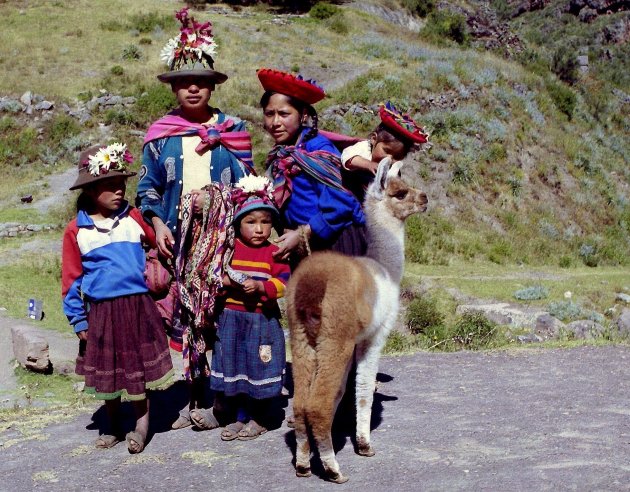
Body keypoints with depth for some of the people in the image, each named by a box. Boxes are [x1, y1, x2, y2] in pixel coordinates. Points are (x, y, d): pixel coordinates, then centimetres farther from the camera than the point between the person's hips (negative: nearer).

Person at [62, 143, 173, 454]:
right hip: (101, 312, 0)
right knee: (107, 371, 12)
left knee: (139, 368, 5)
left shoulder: (133, 218, 2)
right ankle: (113, 426, 29)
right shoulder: (76, 230, -2)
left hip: (138, 306, 0)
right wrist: (78, 320, 1)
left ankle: (142, 424, 19)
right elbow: (71, 279, 2)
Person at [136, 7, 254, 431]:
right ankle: (196, 397, 11)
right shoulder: (160, 134, 10)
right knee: (185, 312, 0)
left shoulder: (232, 130, 7)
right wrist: (158, 224, -3)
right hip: (178, 238, 1)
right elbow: (148, 186, 11)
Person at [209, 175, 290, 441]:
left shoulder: (274, 252, -3)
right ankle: (238, 417, 23)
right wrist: (225, 281, -13)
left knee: (260, 369, 4)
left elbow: (284, 282, -9)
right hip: (231, 319, 2)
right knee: (233, 368, 8)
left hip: (262, 319, -2)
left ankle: (257, 419, 20)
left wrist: (259, 286, -22)